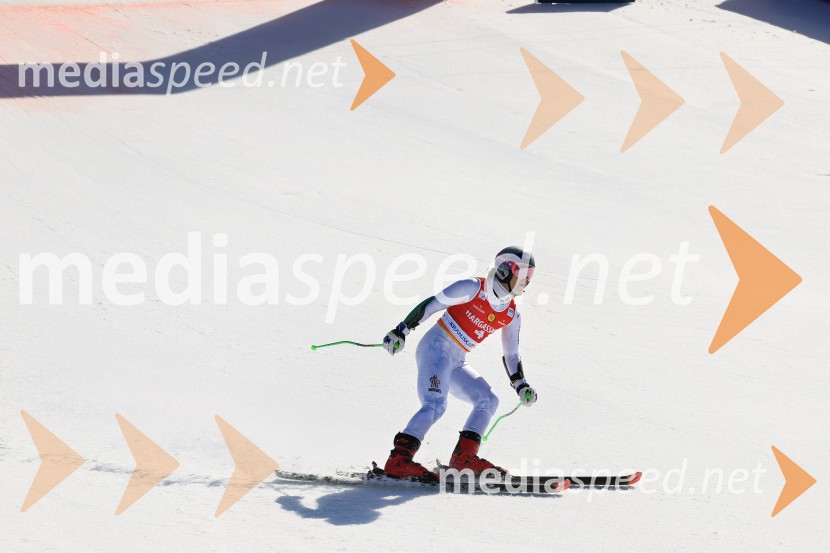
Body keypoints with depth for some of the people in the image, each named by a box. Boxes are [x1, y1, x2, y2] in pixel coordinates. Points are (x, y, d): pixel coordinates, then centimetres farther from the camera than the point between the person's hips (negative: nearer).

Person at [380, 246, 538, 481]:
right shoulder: (473, 288, -9)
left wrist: (521, 386, 9)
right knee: (435, 405, -24)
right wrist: (401, 331, -13)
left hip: (456, 364, 8)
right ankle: (398, 460, -31)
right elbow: (430, 305, -9)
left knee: (488, 400, 0)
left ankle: (464, 456, -5)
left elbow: (511, 355, 20)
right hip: (436, 346, -8)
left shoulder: (511, 315, 11)